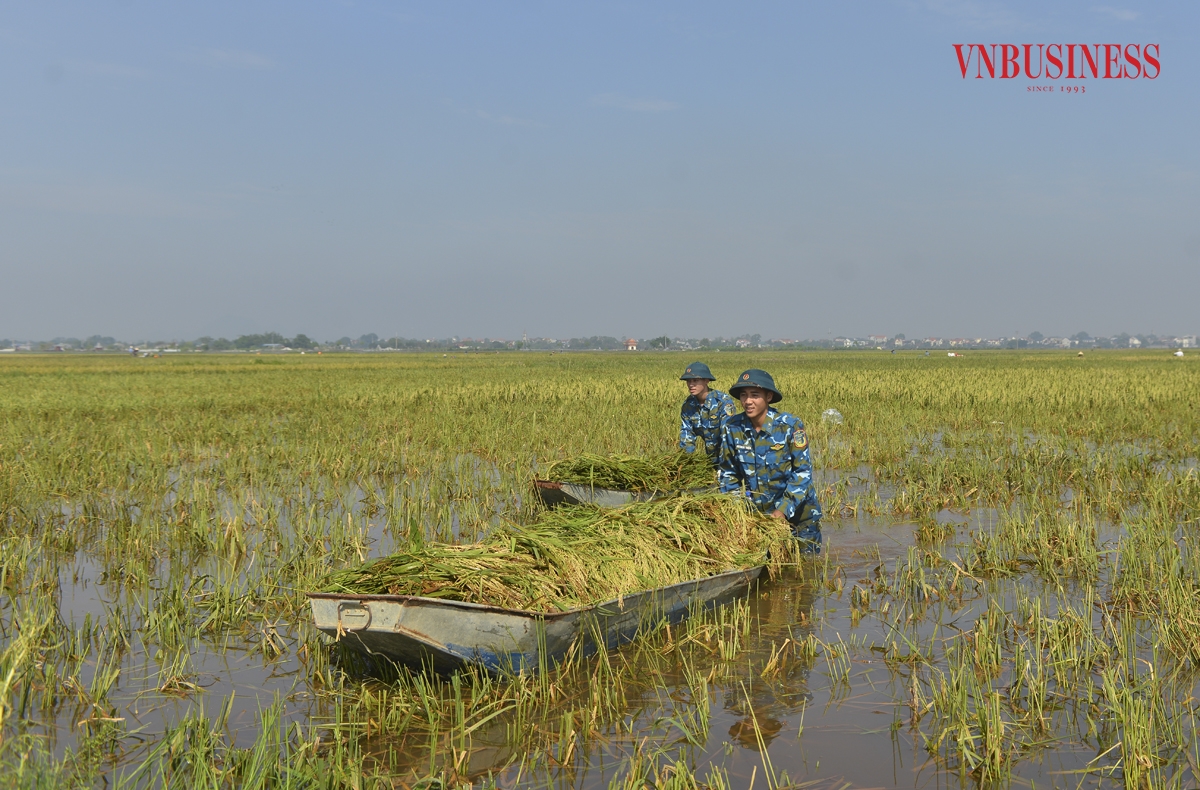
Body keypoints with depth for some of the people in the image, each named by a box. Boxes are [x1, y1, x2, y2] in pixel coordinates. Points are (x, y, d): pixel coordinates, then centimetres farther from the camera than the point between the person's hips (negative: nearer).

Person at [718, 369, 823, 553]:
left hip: (796, 509, -2)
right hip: (755, 510, 2)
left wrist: (783, 510, -22)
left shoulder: (790, 425, -17)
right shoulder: (732, 427, -8)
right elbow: (726, 472, 4)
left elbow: (803, 471, -15)